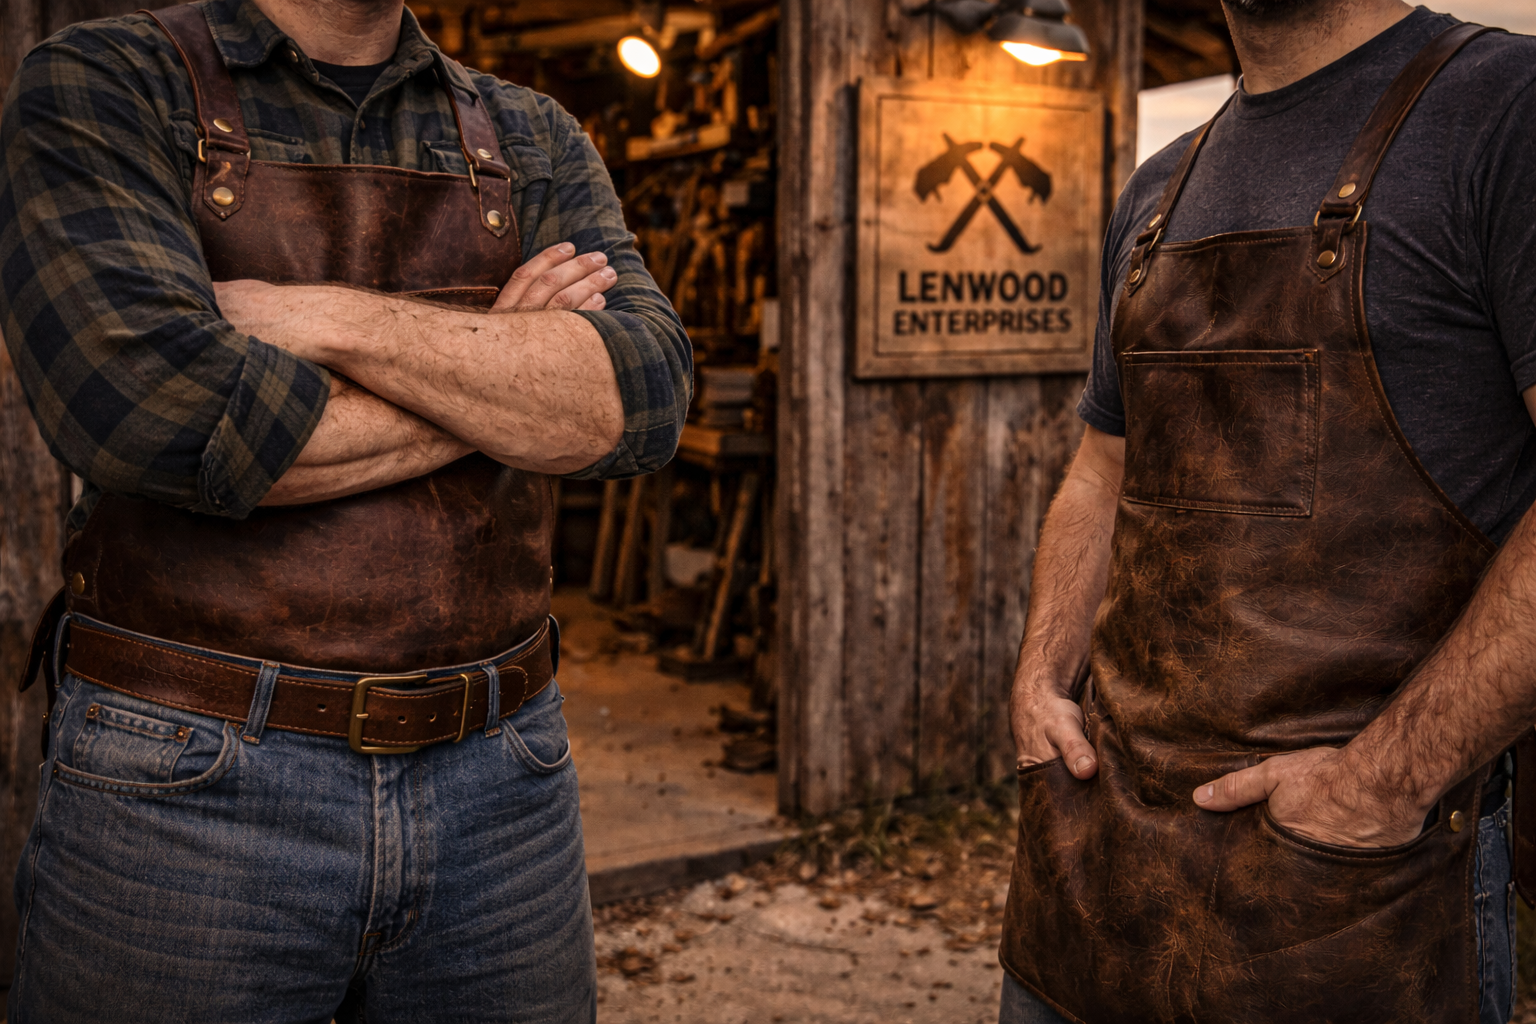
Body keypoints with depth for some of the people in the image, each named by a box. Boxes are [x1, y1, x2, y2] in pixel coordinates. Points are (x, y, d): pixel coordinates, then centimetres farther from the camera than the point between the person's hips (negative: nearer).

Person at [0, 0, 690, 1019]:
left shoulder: (537, 141, 9)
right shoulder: (100, 88, -1)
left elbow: (643, 398, -8)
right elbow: (152, 409, -19)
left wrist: (334, 321, -15)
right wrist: (506, 372, -8)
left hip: (497, 782, 3)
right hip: (188, 787, -3)